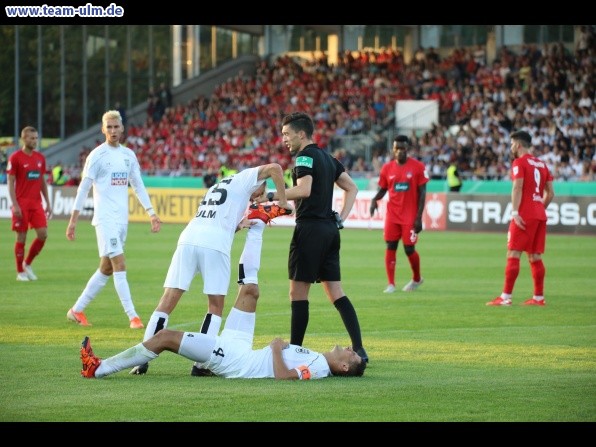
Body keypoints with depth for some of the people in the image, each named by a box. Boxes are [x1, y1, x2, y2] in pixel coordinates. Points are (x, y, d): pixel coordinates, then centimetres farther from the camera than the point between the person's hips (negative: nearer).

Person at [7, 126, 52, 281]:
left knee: (43, 234, -6)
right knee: (21, 237, -1)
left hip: (36, 203, 5)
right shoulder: (15, 157, -5)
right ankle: (20, 272, 9)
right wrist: (15, 205, -13)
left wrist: (48, 203, 12)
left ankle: (27, 264, 14)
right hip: (21, 203, -5)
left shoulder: (40, 158, 11)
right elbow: (10, 183, -6)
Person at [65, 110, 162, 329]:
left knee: (106, 268, 9)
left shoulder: (129, 155, 12)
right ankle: (133, 316, -13)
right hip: (105, 218, -7)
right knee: (119, 265, -12)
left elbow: (139, 186, 18)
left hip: (122, 219, 7)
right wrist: (73, 220, -9)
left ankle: (77, 309, 19)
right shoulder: (97, 155, -6)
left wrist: (151, 213, 10)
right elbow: (83, 188, -6)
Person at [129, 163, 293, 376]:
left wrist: (245, 222, 22)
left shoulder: (217, 186, 35)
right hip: (214, 245, -5)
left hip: (188, 239, 5)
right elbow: (274, 168, 4)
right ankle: (201, 362, -1)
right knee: (216, 306, 8)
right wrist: (283, 204, 9)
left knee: (167, 301, 2)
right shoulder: (244, 179, 17)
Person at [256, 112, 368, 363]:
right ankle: (359, 349, 2)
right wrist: (341, 218, 15)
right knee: (335, 292, 8)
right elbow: (351, 188, 22)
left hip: (310, 227, -9)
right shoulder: (327, 158, 19)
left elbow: (304, 190, -23)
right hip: (330, 229, 9)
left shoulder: (305, 156, -8)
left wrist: (270, 196, -18)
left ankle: (294, 350, -4)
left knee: (298, 292, -4)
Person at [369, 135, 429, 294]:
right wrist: (375, 200, -10)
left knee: (409, 249, -1)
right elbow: (382, 189, 13)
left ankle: (417, 279, 24)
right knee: (390, 246, -4)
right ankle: (391, 283, 1)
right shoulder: (387, 168, 5)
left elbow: (422, 193, -4)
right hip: (392, 214, 3)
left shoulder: (418, 167, -4)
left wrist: (419, 217, -10)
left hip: (410, 216, -3)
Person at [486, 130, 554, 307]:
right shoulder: (542, 164, 16)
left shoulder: (519, 163, -5)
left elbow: (517, 188, -16)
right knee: (535, 257, 10)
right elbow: (550, 193, 16)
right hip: (540, 216, 7)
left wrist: (515, 212, -20)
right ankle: (539, 297, 9)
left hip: (525, 216, -7)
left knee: (513, 254, -7)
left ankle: (506, 297, -10)